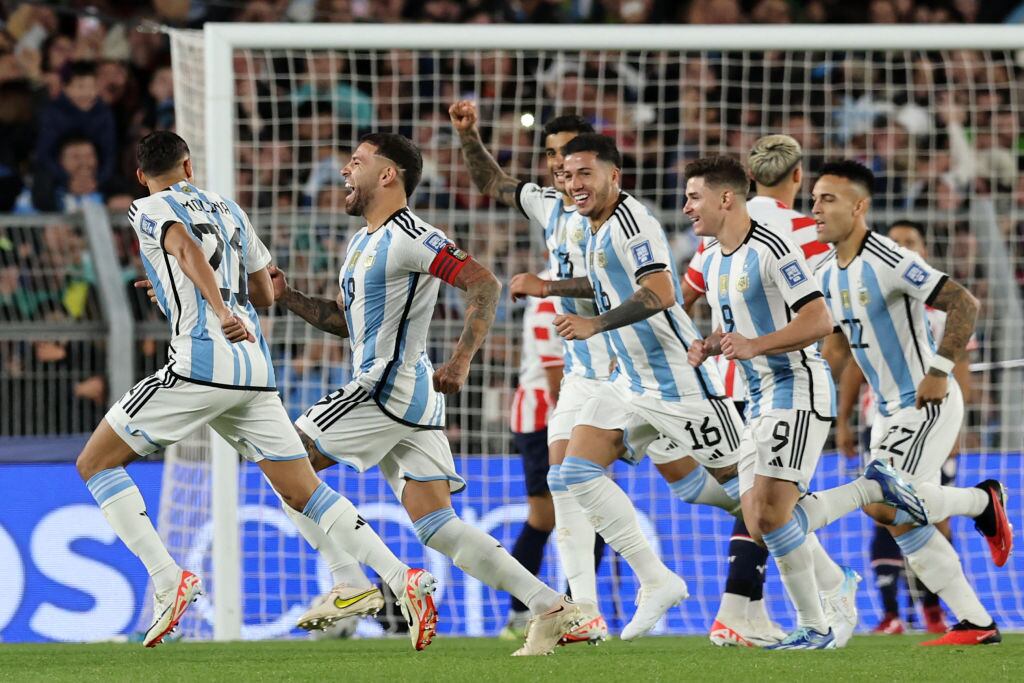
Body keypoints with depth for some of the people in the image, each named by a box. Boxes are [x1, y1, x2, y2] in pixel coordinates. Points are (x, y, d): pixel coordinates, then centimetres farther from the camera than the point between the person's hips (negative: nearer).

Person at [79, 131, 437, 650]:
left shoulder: (149, 209, 5)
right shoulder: (227, 210, 23)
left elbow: (187, 248, -17)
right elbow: (264, 293, 28)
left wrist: (219, 309, -31)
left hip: (201, 364, -6)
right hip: (255, 372, 6)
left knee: (95, 462, 3)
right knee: (304, 493, 9)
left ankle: (167, 579, -11)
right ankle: (403, 578, -6)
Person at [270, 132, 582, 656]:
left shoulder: (409, 238, -12)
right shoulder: (362, 243, 19)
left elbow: (485, 284, -20)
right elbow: (344, 320, 30)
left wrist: (460, 360, -29)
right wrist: (286, 296, 17)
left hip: (390, 389, -10)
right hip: (412, 397, 10)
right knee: (435, 525, 2)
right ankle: (550, 608, -4)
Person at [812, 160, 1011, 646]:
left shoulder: (890, 261, -19)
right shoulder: (828, 276, 7)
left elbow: (964, 303, -25)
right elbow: (838, 344, 21)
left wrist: (939, 371, -27)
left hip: (929, 403, -9)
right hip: (890, 412, 9)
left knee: (885, 505, -22)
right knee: (903, 522, 4)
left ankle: (982, 501, 3)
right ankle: (977, 624, 11)